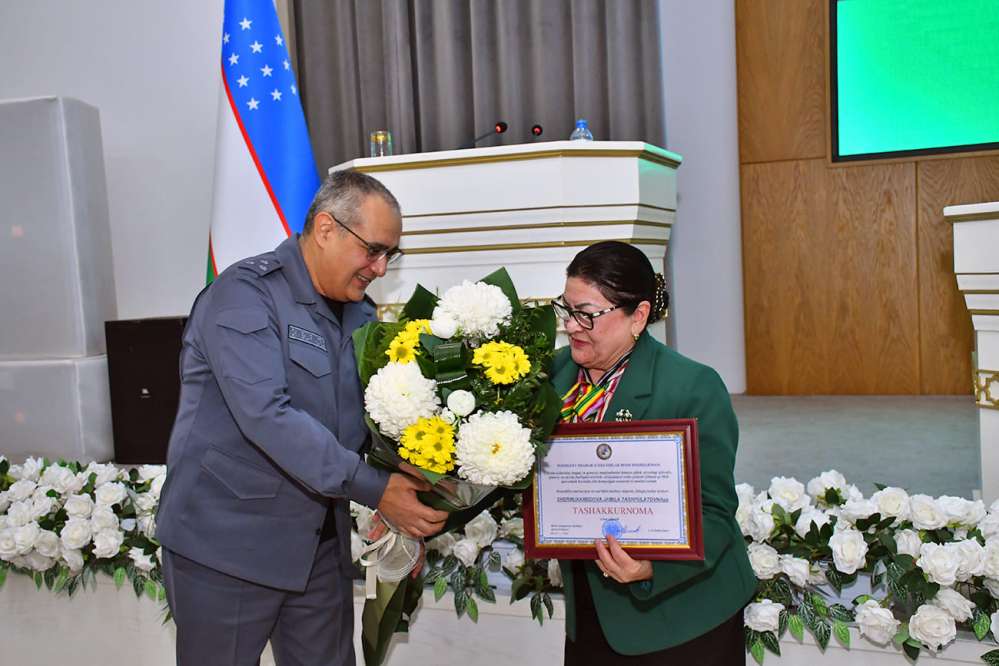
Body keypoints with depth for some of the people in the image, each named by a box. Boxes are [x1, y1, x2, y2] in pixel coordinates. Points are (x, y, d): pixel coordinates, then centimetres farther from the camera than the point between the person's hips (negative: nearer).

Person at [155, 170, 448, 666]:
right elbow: (266, 416, -27)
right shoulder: (245, 293, -15)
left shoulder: (360, 314, 8)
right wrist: (373, 489, -28)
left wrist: (409, 507, -7)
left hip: (321, 543, 7)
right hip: (227, 541, -6)